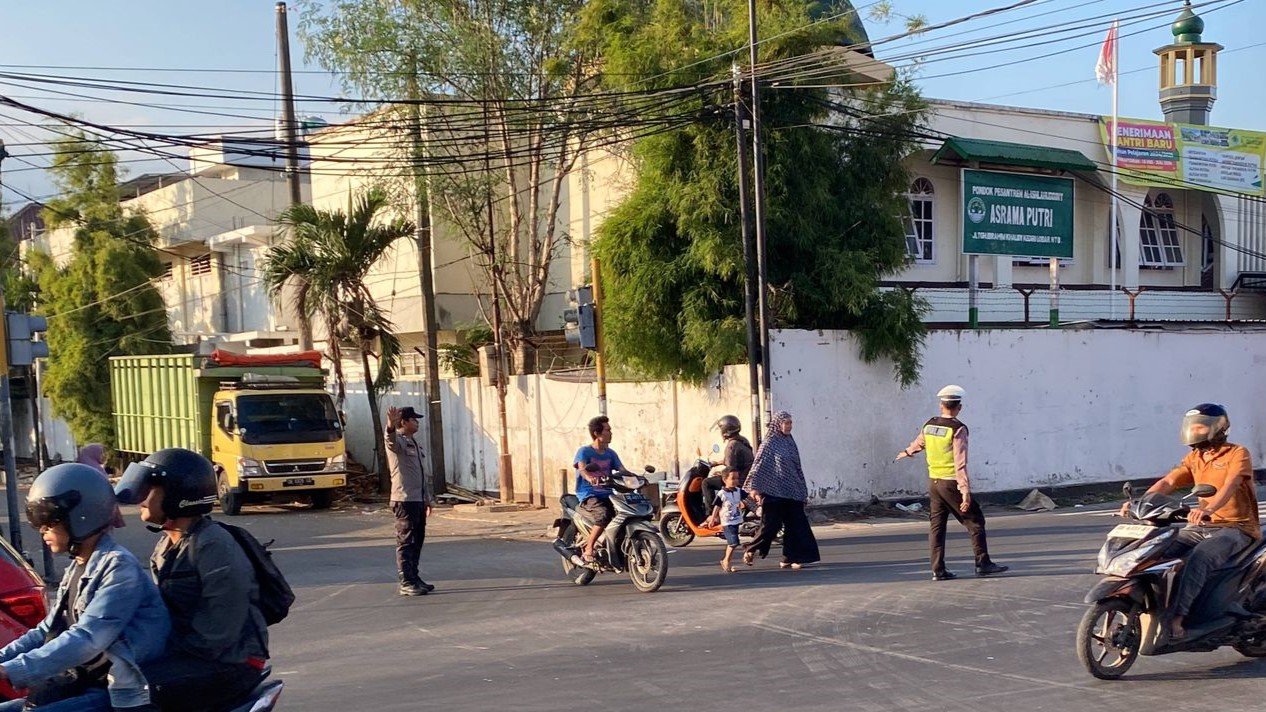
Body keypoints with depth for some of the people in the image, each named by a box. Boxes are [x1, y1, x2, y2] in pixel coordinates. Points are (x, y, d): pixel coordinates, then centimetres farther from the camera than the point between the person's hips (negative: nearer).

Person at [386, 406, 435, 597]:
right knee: (406, 542, -7)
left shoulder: (413, 443, 21)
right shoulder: (397, 441, -7)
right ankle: (406, 583, -5)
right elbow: (391, 440, -34)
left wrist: (428, 499, 26)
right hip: (404, 500, -9)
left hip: (418, 500, 9)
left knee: (417, 541, 13)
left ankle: (414, 578, 21)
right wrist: (390, 427, -57)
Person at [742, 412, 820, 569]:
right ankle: (751, 550, 18)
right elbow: (758, 466, -10)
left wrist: (804, 492, 18)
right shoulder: (769, 443, -6)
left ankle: (789, 559, 6)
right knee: (770, 525, -2)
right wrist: (754, 488, -20)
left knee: (796, 525, 0)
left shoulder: (790, 442, 13)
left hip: (792, 492, 6)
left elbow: (797, 468, 17)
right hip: (774, 492, -6)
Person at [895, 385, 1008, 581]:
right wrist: (965, 491, -22)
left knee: (937, 524, 9)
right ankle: (983, 563, 6)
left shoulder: (929, 425, 6)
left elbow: (918, 443, 28)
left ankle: (938, 570, 8)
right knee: (975, 521, 5)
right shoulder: (958, 429, -14)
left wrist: (907, 452, 51)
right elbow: (960, 463, -20)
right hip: (951, 483, -7)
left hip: (933, 482, 7)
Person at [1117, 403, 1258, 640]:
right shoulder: (1194, 458, 14)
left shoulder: (1238, 454, -7)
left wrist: (1208, 509, -45)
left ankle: (1176, 620, -40)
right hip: (1201, 526, 7)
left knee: (1200, 557, -35)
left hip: (1237, 527, -7)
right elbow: (1168, 482, 1)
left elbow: (1230, 485, -26)